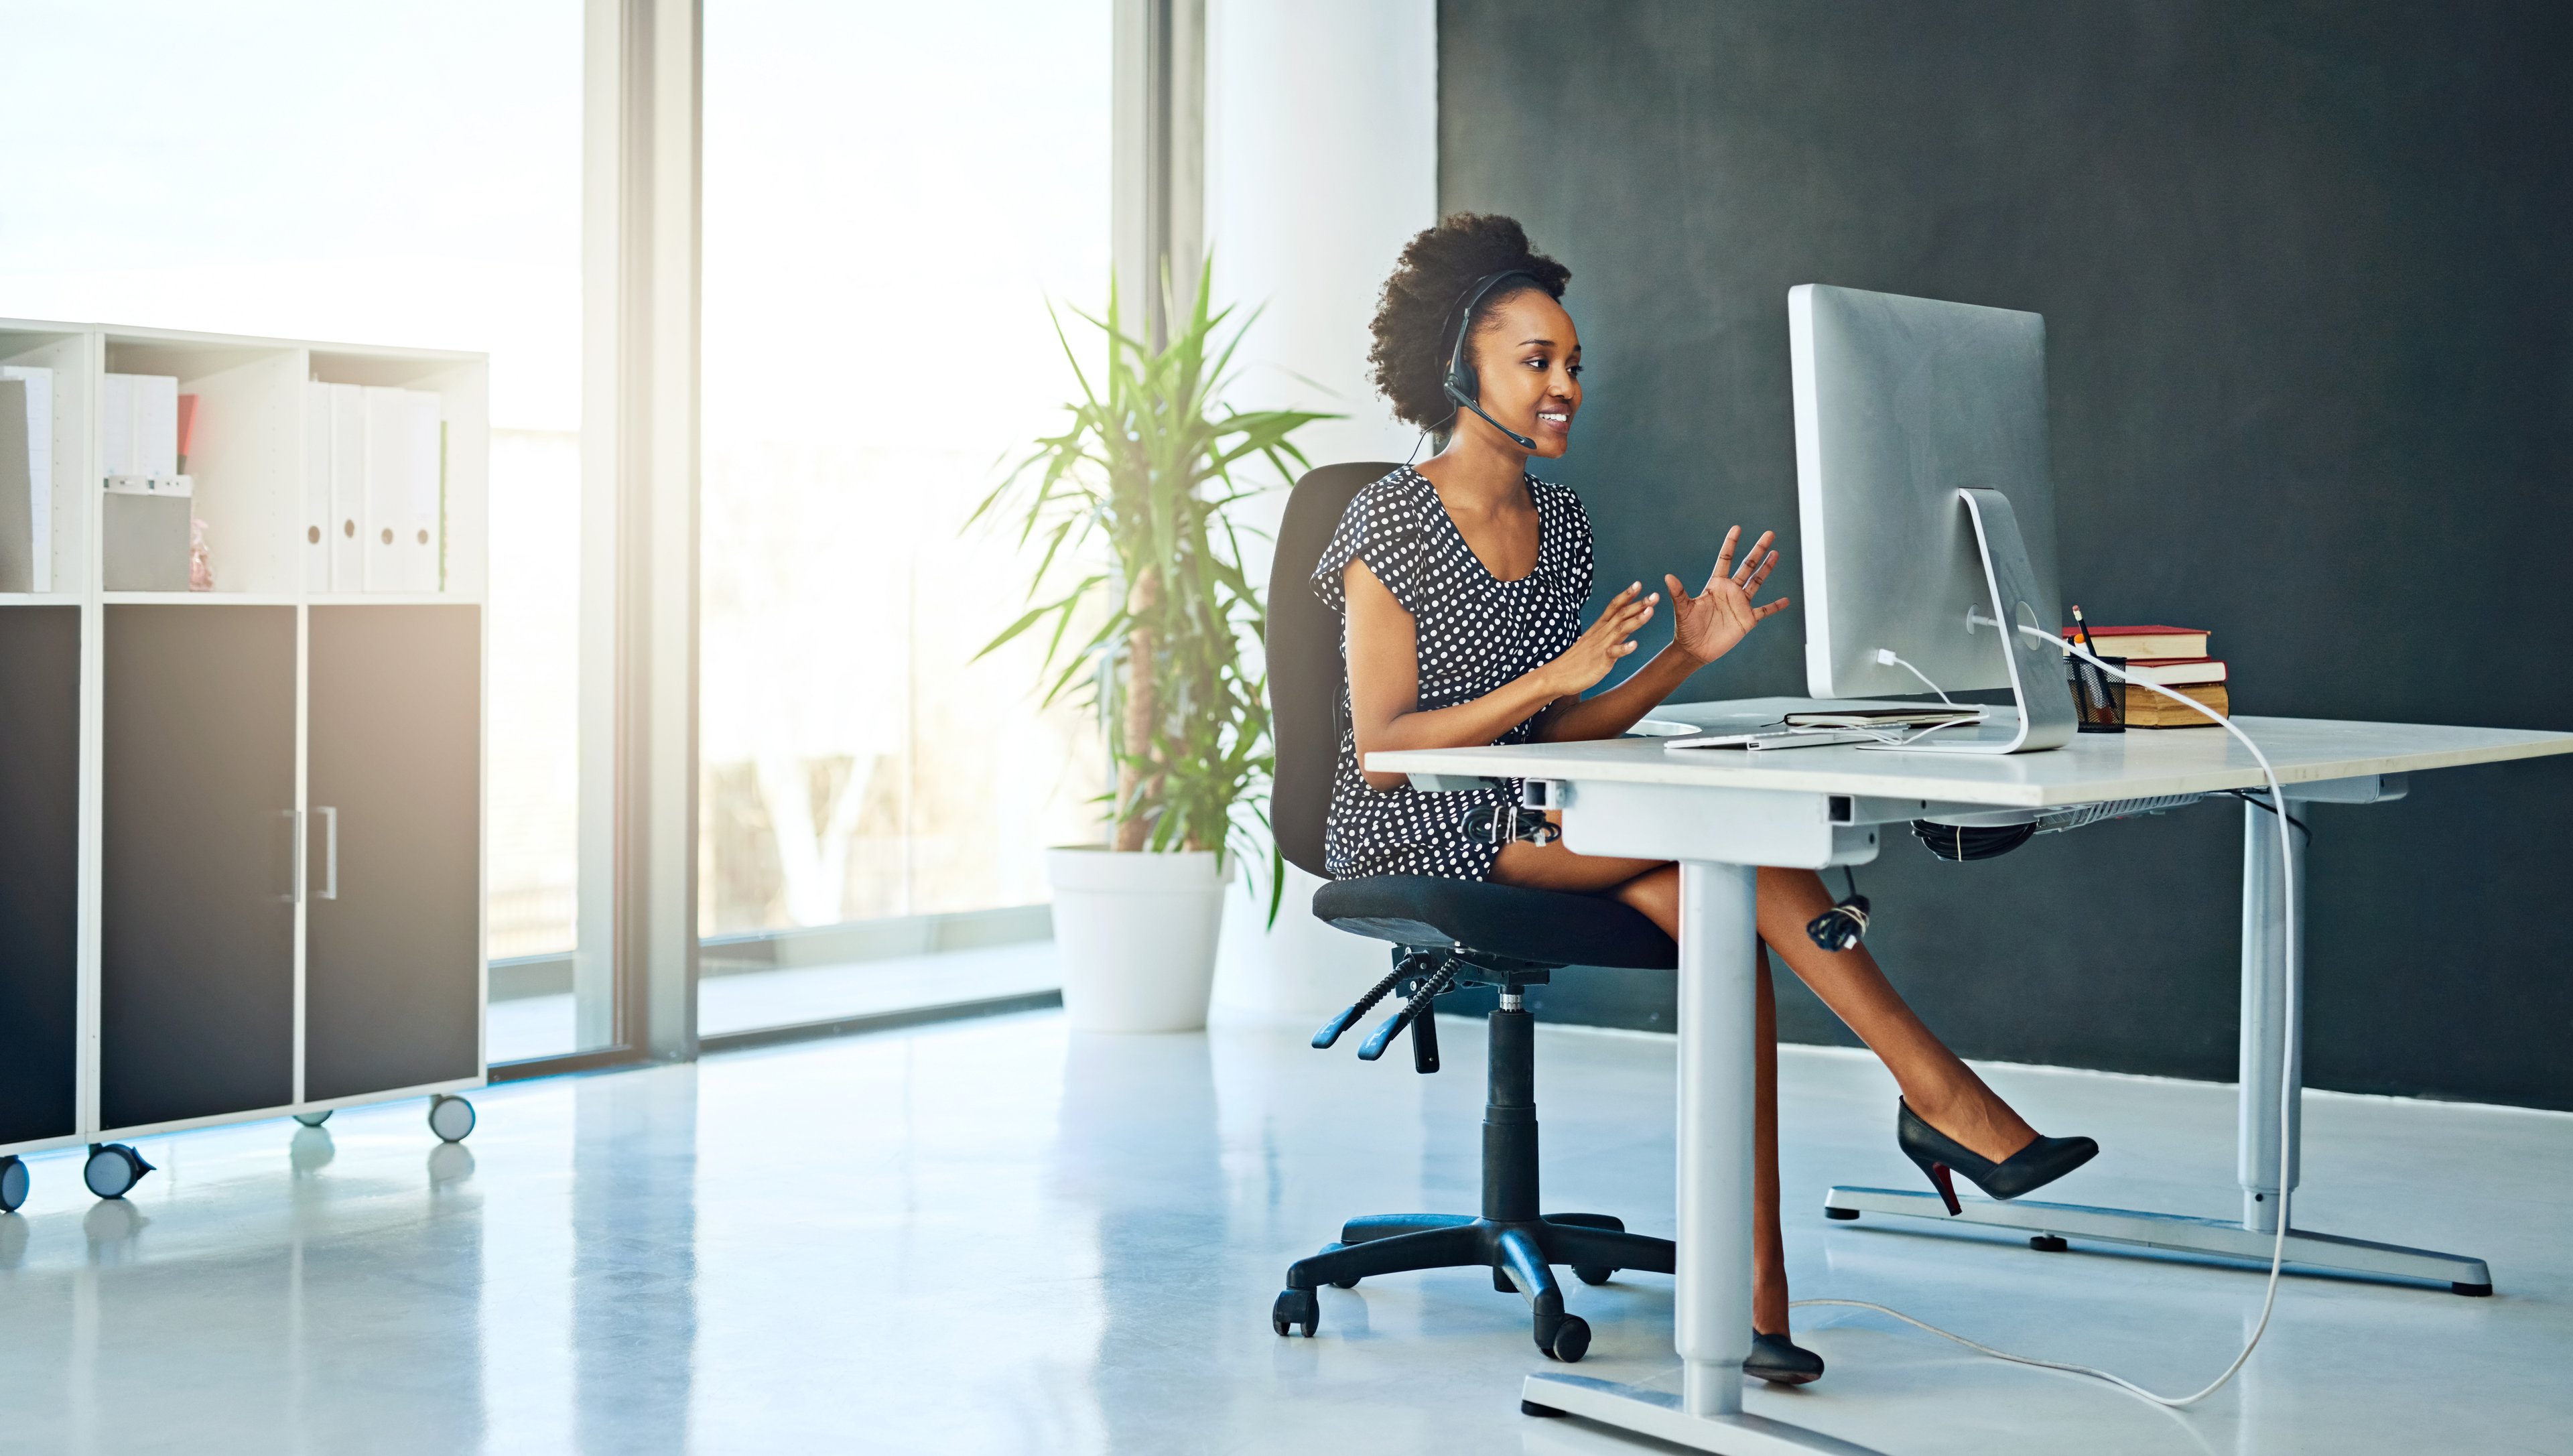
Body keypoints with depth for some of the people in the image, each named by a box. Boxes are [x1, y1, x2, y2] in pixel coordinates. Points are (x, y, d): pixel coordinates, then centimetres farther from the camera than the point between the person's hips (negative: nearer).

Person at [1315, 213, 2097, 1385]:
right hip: (1411, 837, -6)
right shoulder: (1391, 523, -8)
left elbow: (1554, 738, 11)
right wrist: (1552, 676, -22)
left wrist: (1683, 657, -3)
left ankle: (1753, 1291, -32)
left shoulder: (1559, 522, 13)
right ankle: (1937, 1094, -20)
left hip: (1529, 819, 6)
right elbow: (1382, 750, -13)